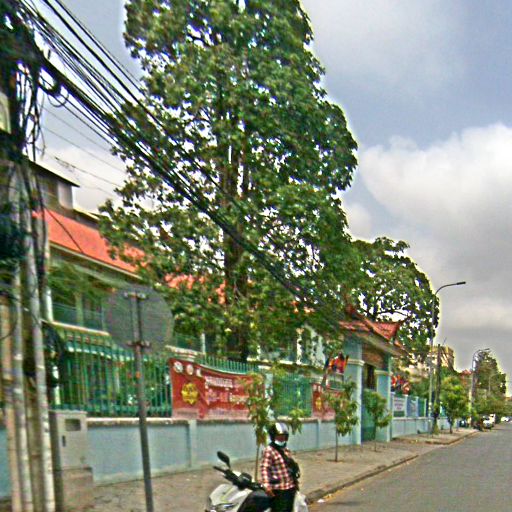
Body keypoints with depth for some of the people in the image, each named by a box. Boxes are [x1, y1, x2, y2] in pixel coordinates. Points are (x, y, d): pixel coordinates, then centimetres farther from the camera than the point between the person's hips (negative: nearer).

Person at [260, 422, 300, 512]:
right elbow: (264, 469, -19)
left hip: (291, 488, 9)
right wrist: (266, 486, -27)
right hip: (278, 489, -8)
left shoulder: (286, 450, 14)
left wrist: (296, 481, 24)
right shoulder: (269, 451, -12)